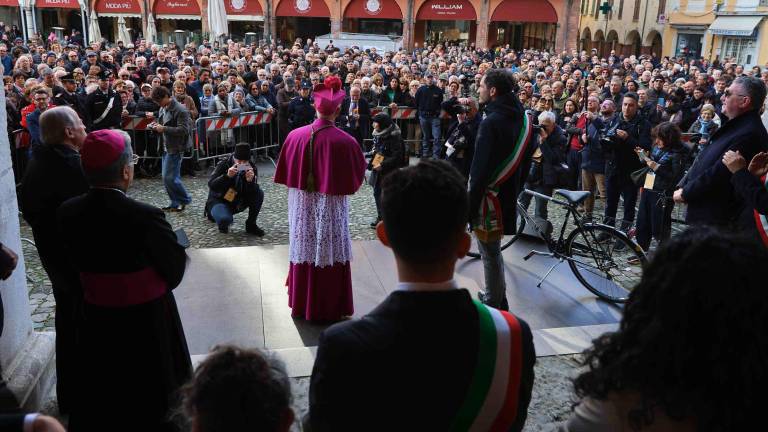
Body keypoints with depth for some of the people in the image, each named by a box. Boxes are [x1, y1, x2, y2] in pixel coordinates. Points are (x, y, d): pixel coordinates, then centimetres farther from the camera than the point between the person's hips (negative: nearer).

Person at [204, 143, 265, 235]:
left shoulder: (251, 167, -11)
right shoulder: (223, 165, -17)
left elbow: (252, 193, -20)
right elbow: (211, 185, -27)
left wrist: (250, 181, -41)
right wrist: (227, 176, -42)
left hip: (238, 203, 3)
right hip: (219, 200, -3)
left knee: (259, 194, -21)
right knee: (225, 219, -34)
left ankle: (251, 225, -4)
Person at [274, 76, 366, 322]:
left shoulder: (295, 136, -9)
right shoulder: (345, 142, -19)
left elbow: (285, 174, 2)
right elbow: (357, 174, -5)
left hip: (301, 208, 3)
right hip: (331, 210, -3)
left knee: (304, 251, 17)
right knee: (329, 254, 10)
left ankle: (301, 305, 30)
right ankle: (329, 309, 21)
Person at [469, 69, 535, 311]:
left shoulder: (492, 122, -20)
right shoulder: (523, 118, 7)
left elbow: (480, 170, -22)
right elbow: (526, 161, 14)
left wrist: (470, 206, -18)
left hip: (491, 199, -9)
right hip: (508, 197, 9)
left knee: (490, 254, 3)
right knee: (494, 252, 22)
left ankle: (492, 305, 14)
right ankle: (498, 300, 34)